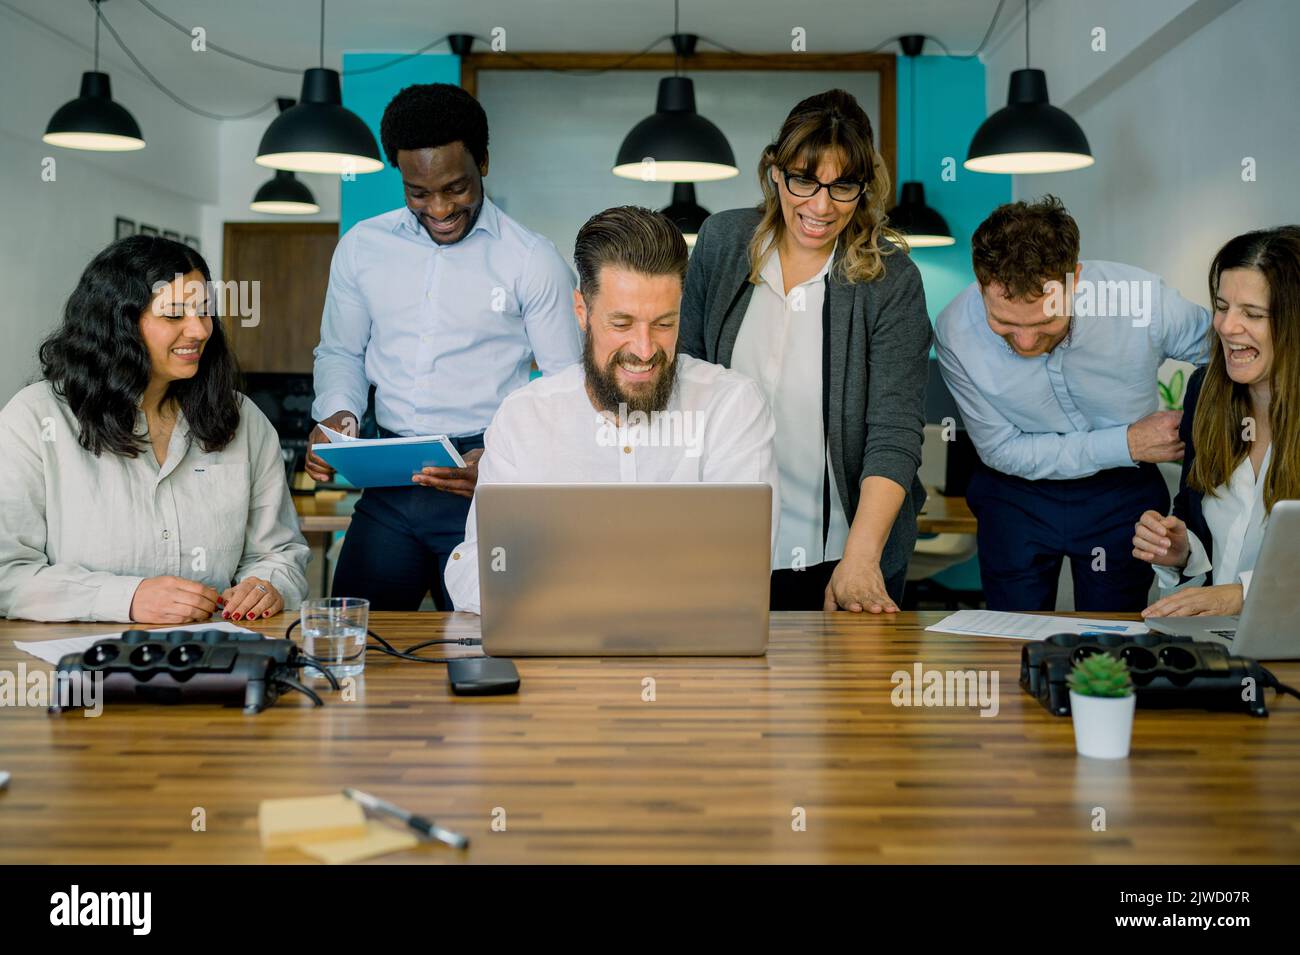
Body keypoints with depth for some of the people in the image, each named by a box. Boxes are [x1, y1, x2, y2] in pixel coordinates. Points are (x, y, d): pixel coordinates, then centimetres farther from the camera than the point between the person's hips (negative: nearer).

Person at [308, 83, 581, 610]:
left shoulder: (534, 261, -2)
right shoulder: (362, 247, 9)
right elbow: (339, 352, 20)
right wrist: (337, 414, -2)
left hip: (485, 487, -3)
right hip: (388, 485, 4)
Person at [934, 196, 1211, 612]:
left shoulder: (1145, 301, -27)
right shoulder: (955, 332, -26)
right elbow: (1002, 450, -15)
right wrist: (1127, 444, -20)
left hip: (1122, 491, 0)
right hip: (1013, 495, 0)